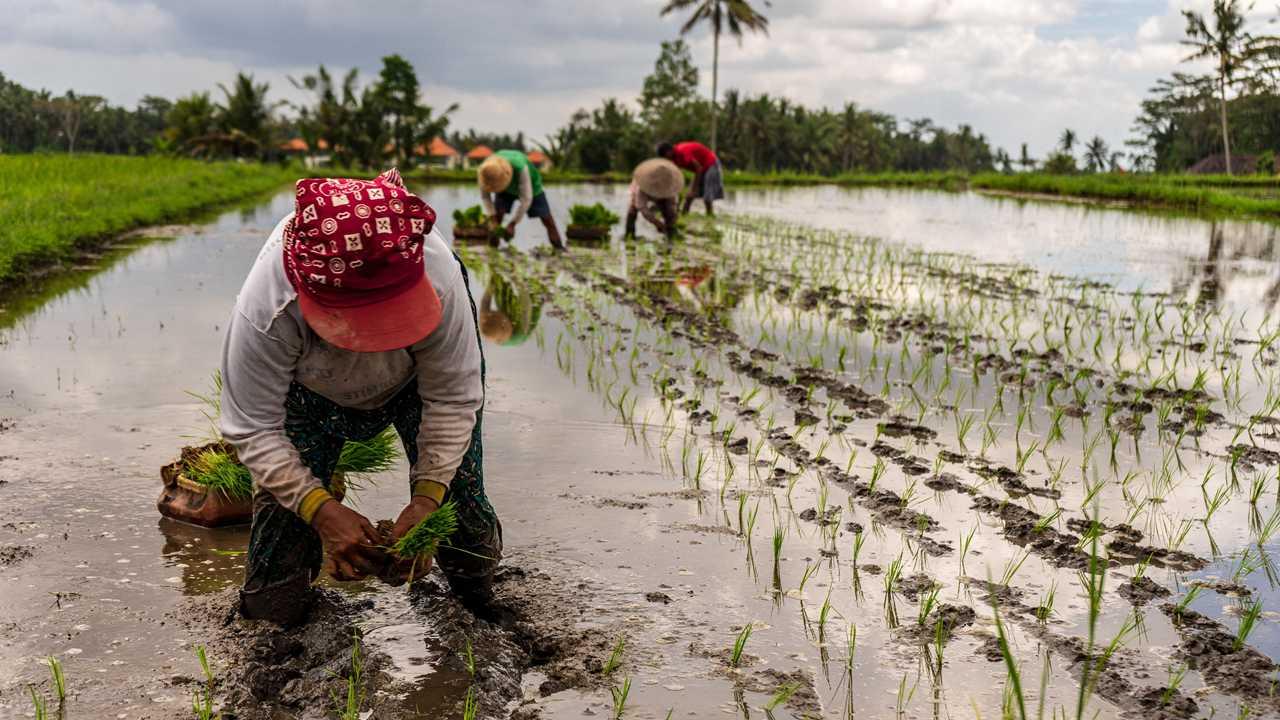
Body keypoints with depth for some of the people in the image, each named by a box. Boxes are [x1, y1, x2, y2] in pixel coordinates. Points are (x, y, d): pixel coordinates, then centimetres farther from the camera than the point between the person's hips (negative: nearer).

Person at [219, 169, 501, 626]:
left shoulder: (439, 279, -43)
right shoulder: (265, 310, -44)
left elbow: (452, 399, -27)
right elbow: (252, 429, -32)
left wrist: (427, 497, -35)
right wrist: (322, 510, -42)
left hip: (416, 377, 0)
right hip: (311, 390, 0)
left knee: (456, 491, -4)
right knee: (286, 501, -6)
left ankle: (482, 598, 27)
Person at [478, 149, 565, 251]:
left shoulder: (520, 168, -45)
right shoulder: (487, 169, -33)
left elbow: (526, 199, -37)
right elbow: (484, 195, -16)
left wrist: (512, 224, -34)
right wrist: (492, 218, -24)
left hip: (529, 186, -3)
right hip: (506, 189, 3)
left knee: (547, 219, -6)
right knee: (497, 214, -19)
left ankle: (559, 249, 4)